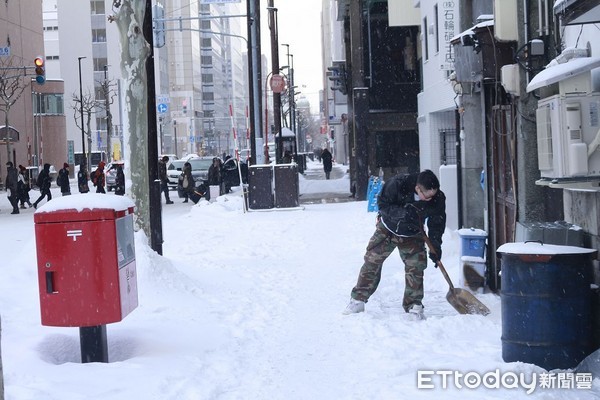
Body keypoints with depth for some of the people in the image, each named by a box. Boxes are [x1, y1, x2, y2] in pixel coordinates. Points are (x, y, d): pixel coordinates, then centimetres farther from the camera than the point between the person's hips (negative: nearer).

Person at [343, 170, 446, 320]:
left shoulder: (438, 199, -25)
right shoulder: (398, 184, -34)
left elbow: (437, 223, -11)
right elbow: (383, 204, -23)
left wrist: (435, 247, -18)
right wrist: (402, 213, -39)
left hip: (412, 235, 1)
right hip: (387, 229, -1)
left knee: (416, 267, -10)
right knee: (372, 261, 2)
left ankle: (414, 306, 3)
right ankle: (358, 299, 12)